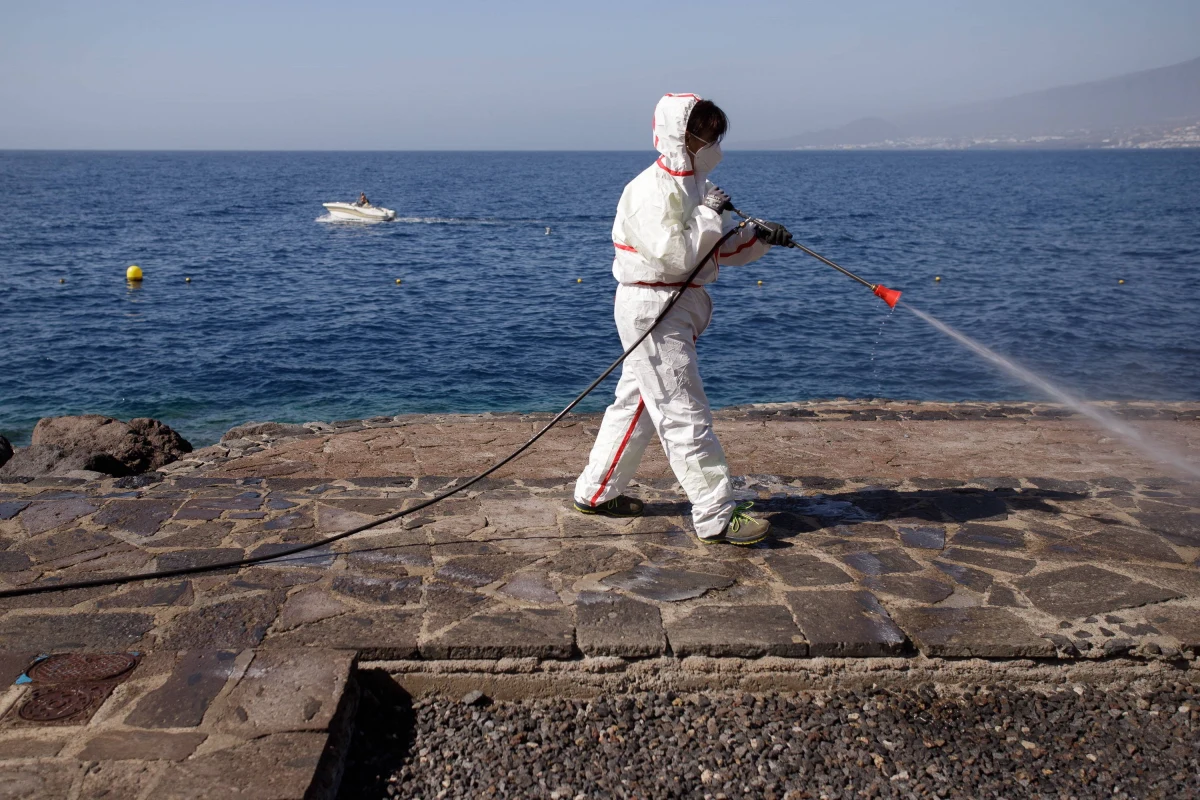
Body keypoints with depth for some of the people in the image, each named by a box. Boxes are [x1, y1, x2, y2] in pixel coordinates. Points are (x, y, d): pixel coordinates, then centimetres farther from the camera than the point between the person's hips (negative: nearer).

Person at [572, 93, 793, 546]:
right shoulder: (651, 191, -17)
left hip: (678, 307, 10)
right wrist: (709, 214, -18)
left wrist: (759, 236, -1)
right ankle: (716, 517, -1)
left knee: (637, 402, 17)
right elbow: (678, 256, -26)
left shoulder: (692, 186, 12)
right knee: (685, 414, -6)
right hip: (651, 308, -10)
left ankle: (596, 492, 30)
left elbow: (720, 249, 15)